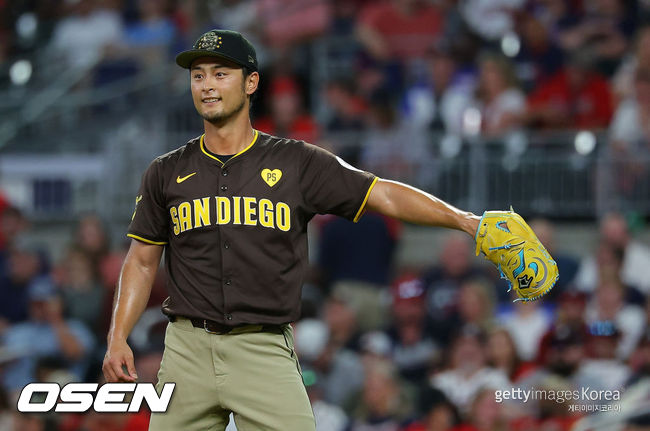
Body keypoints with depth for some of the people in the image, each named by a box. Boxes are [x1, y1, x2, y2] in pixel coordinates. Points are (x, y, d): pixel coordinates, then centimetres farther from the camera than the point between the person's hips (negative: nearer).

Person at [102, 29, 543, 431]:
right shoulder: (167, 173, 10)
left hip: (266, 352, -2)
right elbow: (143, 261, 13)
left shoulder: (297, 162, 4)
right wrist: (117, 339, 2)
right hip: (188, 351, 2)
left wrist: (464, 219, -12)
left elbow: (384, 195, 0)